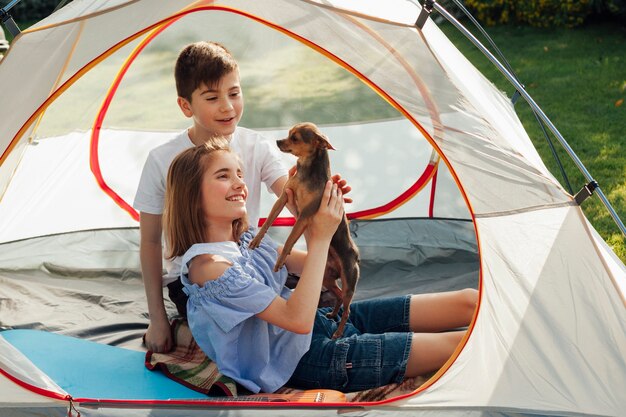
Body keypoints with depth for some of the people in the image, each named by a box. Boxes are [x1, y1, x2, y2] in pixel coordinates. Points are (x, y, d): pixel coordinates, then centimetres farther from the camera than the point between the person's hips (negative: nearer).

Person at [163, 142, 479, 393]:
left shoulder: (246, 237, 5)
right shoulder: (207, 265, -21)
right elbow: (298, 319, -26)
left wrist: (323, 212, -5)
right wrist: (321, 237, -23)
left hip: (322, 319, 9)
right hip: (301, 361, -9)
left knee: (468, 301, 1)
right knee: (460, 343, -14)